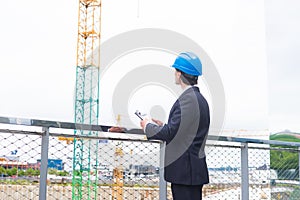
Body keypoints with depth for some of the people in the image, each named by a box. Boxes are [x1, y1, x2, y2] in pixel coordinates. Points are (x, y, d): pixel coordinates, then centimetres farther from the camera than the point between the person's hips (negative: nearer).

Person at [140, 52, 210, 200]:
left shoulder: (187, 99, -17)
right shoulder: (199, 98, 14)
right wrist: (162, 126, 13)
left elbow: (170, 133, -21)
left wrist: (148, 126, -4)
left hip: (186, 170, -10)